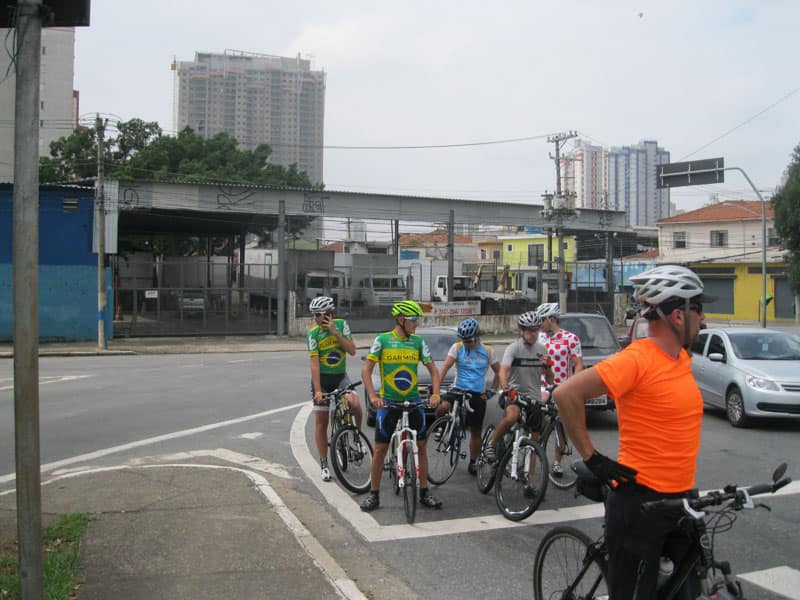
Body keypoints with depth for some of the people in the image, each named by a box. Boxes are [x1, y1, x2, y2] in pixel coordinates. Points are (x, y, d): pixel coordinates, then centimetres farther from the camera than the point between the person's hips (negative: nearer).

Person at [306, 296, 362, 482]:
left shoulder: (341, 324, -6)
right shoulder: (313, 333, -12)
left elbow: (352, 350, -12)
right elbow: (314, 363, -17)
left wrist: (335, 332, -21)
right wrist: (317, 390, -25)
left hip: (341, 376, 1)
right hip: (322, 378, -1)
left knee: (355, 404, -27)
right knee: (321, 422, 2)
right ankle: (324, 465, 14)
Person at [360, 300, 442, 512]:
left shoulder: (418, 342, 3)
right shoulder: (382, 340, -6)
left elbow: (433, 369, 5)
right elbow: (366, 370, -8)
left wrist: (435, 393, -11)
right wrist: (372, 396, -21)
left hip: (413, 401, 3)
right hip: (388, 402, -3)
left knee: (421, 446, 5)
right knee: (380, 449, 2)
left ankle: (424, 492, 17)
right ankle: (374, 494, 13)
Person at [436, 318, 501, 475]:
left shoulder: (488, 351, 3)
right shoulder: (457, 347, -2)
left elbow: (498, 372, 13)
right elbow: (445, 367, -11)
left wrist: (491, 390, 2)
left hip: (478, 395, 1)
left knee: (476, 431, 7)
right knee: (443, 406, -34)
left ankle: (472, 463, 24)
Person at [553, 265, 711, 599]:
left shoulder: (682, 357, 7)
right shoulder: (637, 359, -19)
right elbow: (566, 394, -25)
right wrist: (592, 458, -19)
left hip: (680, 500, 8)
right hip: (640, 501, -8)